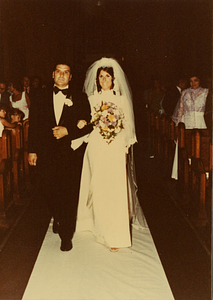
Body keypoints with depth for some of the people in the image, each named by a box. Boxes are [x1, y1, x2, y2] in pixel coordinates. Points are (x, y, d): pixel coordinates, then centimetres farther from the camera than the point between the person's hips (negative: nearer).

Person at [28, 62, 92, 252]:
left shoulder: (79, 98, 3)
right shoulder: (43, 96, 10)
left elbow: (88, 125, -1)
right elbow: (34, 124, 8)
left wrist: (68, 131, -15)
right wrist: (32, 150, 4)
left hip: (70, 153, -2)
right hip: (47, 153, 2)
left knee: (69, 194, 0)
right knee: (50, 191, 8)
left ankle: (66, 235, 14)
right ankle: (58, 220, 38)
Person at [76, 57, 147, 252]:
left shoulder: (122, 99, 7)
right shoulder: (92, 99, 9)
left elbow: (128, 126, 7)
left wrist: (126, 147, 1)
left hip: (116, 149, -1)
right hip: (97, 148, 1)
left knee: (116, 189, -6)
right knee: (99, 188, 2)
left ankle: (116, 234, -1)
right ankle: (102, 227, 18)